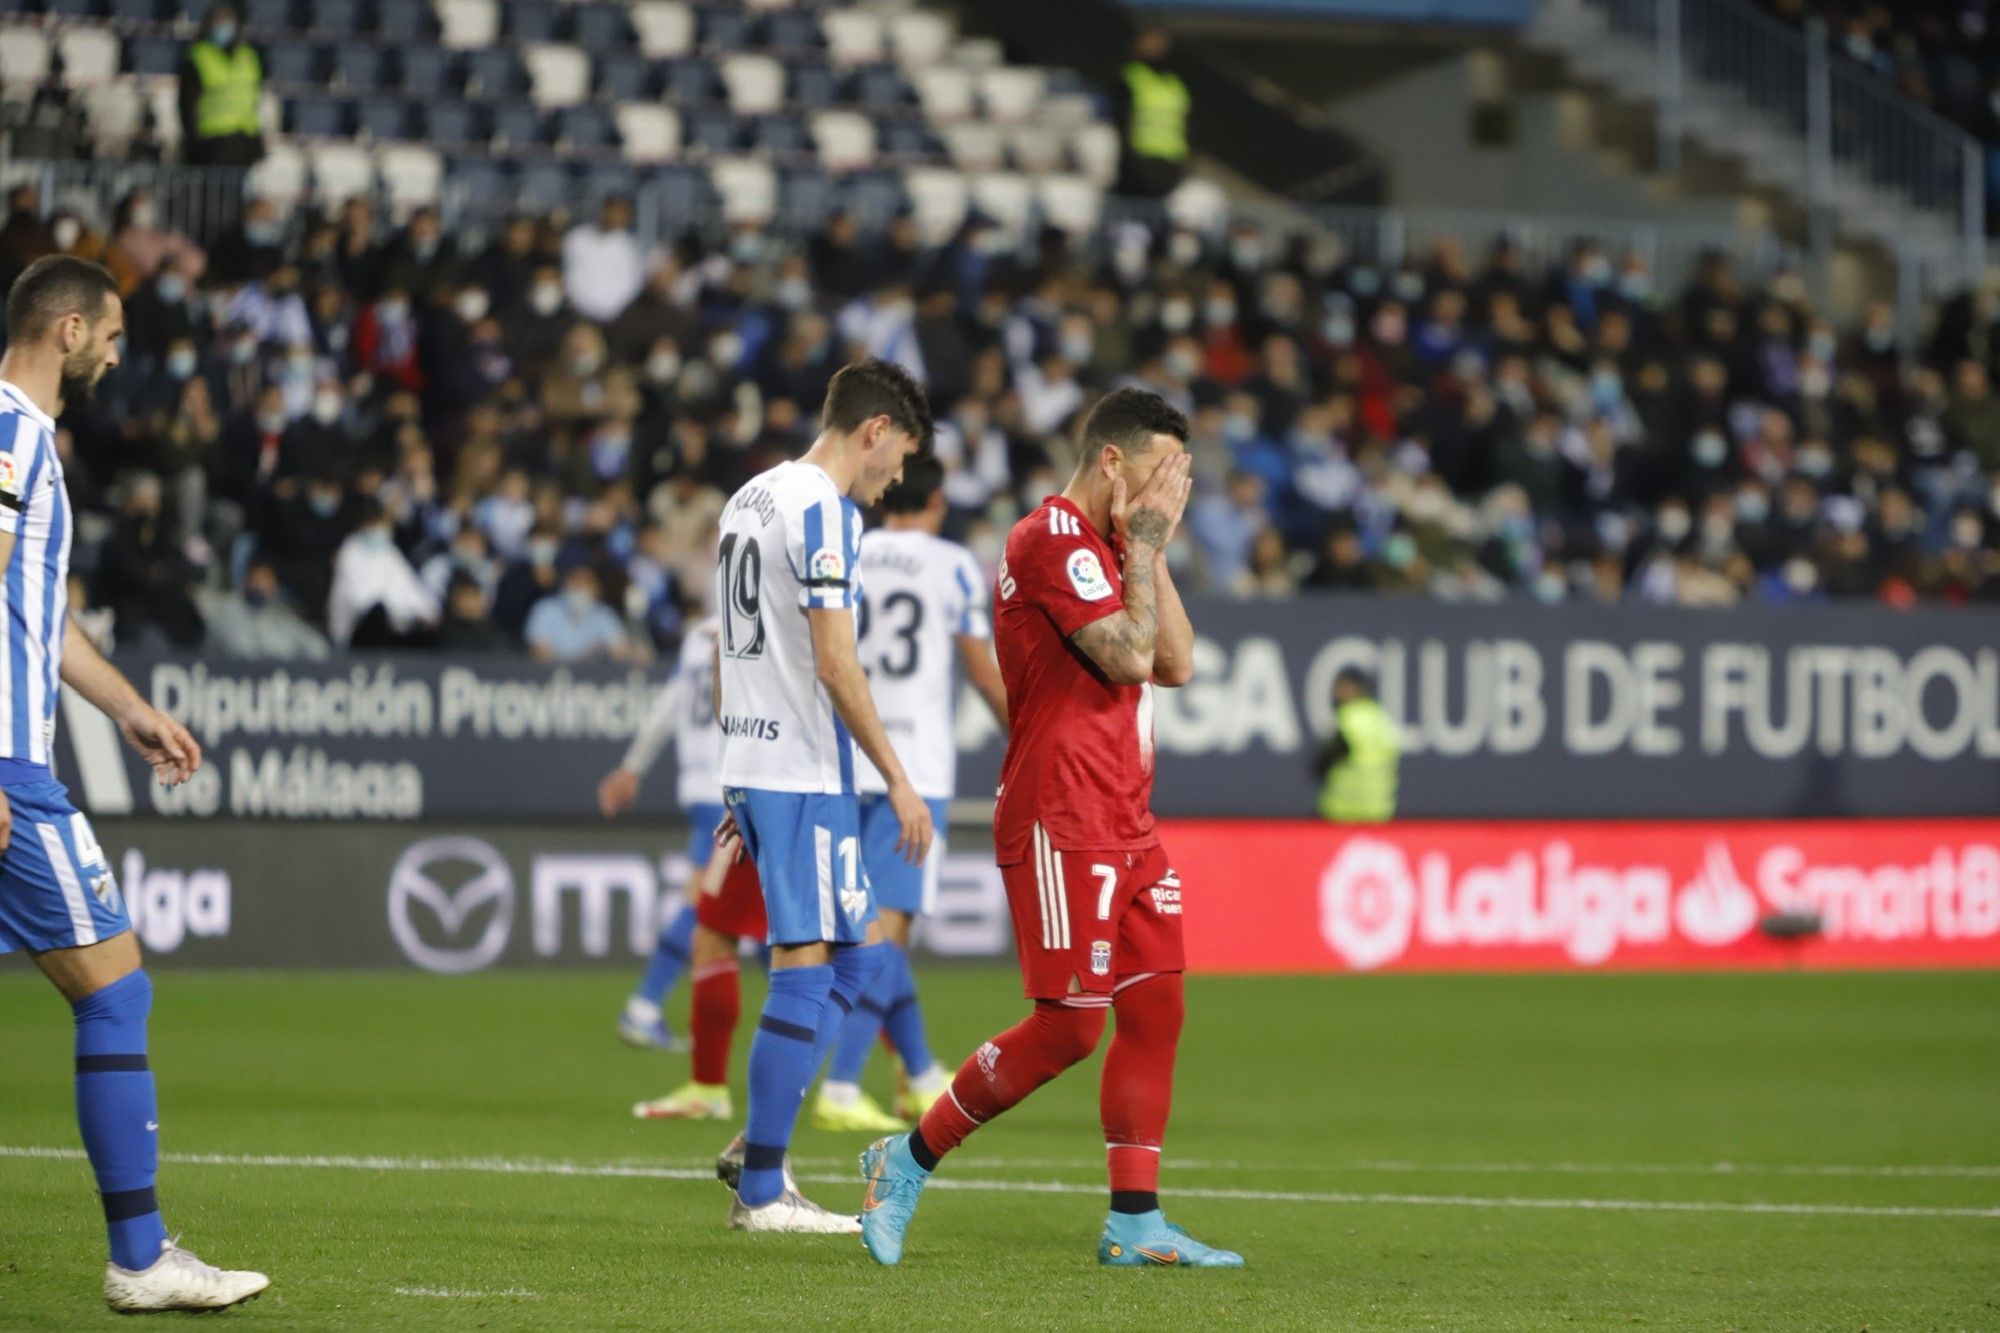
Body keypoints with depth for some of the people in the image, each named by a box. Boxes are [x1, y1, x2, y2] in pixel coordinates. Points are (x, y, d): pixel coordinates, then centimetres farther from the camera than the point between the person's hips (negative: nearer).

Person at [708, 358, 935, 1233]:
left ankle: (757, 1149, 12)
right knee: (807, 968, -6)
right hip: (803, 774, -10)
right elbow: (835, 663, -18)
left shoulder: (751, 498, 17)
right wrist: (898, 780, -14)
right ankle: (762, 1192, -4)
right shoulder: (823, 510, -12)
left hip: (751, 764, 10)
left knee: (858, 951, 15)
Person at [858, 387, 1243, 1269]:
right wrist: (1144, 547, -8)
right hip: (1062, 824, -10)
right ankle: (911, 1158, 4)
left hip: (1126, 829, 10)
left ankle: (1135, 1222, 4)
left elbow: (1176, 664, 15)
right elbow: (1127, 655, -19)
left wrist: (1149, 550, 8)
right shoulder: (1053, 540, -12)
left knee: (1154, 1013, 3)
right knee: (1070, 1026, -10)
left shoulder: (1105, 546, 19)